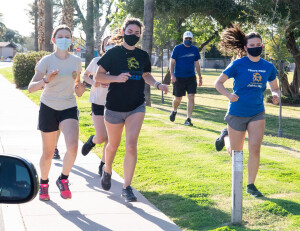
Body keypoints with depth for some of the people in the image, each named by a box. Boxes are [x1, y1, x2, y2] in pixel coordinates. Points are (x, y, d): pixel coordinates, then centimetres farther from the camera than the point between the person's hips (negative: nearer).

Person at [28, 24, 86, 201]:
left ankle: (63, 180, 2)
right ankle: (44, 184, 31)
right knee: (48, 153, 5)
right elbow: (31, 88, -15)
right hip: (49, 108, -1)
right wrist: (46, 80, -33)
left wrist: (80, 89, -5)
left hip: (69, 108, 1)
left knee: (73, 147, -22)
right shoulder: (47, 61, -8)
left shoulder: (76, 61, 2)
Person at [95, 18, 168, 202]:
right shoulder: (113, 53, -5)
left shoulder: (142, 55, 6)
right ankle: (107, 171, 46)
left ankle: (127, 187, -5)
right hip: (114, 107, -1)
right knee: (113, 145, 15)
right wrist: (116, 78, -23)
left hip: (136, 107, 2)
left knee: (131, 146, -12)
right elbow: (98, 76, -6)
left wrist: (157, 84, 1)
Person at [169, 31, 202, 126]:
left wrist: (200, 77, 13)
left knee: (191, 97, -9)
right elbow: (172, 62, 0)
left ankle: (188, 119, -4)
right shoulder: (177, 48, -2)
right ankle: (174, 111, 37)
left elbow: (197, 64, 15)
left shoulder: (195, 50, 7)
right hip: (179, 78, -2)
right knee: (177, 99, 6)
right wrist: (172, 74, -13)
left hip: (191, 77, 2)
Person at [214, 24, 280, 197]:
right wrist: (228, 94, -25)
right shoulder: (238, 65, -10)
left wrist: (276, 95, -11)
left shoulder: (268, 67, 1)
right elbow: (218, 83, -6)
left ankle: (251, 185, 6)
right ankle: (225, 136, 43)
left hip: (257, 114, 2)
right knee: (236, 154, 9)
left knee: (255, 149, -10)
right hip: (237, 113, -2)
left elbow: (275, 88, 13)